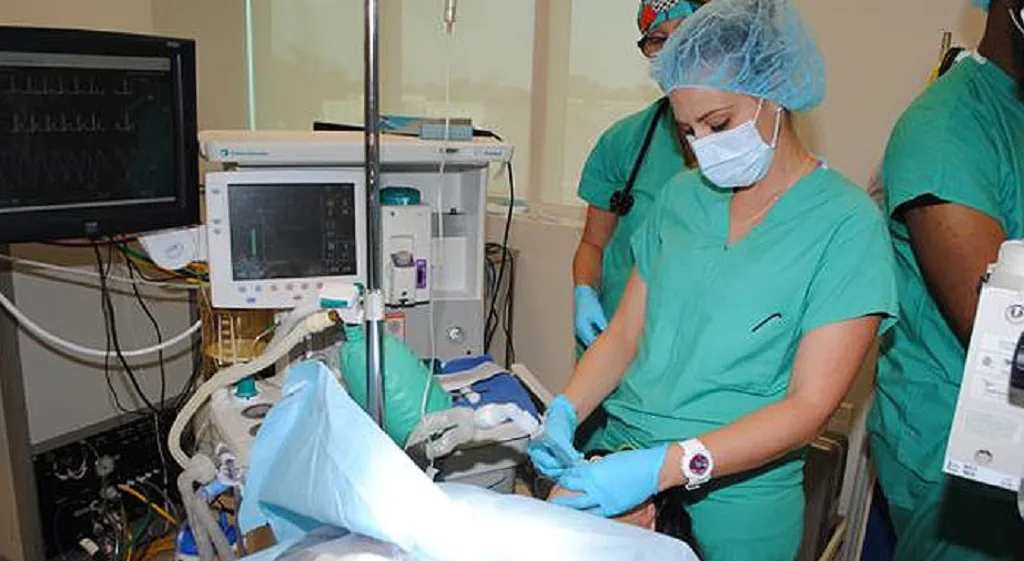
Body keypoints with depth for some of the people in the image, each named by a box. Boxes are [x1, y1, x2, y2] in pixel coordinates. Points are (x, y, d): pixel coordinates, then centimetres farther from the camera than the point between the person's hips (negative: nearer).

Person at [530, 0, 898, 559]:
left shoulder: (847, 223, -11)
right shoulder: (680, 197, 3)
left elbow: (808, 406, -16)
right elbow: (624, 333, 4)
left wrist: (668, 465, -26)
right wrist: (565, 412, -12)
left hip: (736, 492, -4)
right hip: (618, 451, 4)